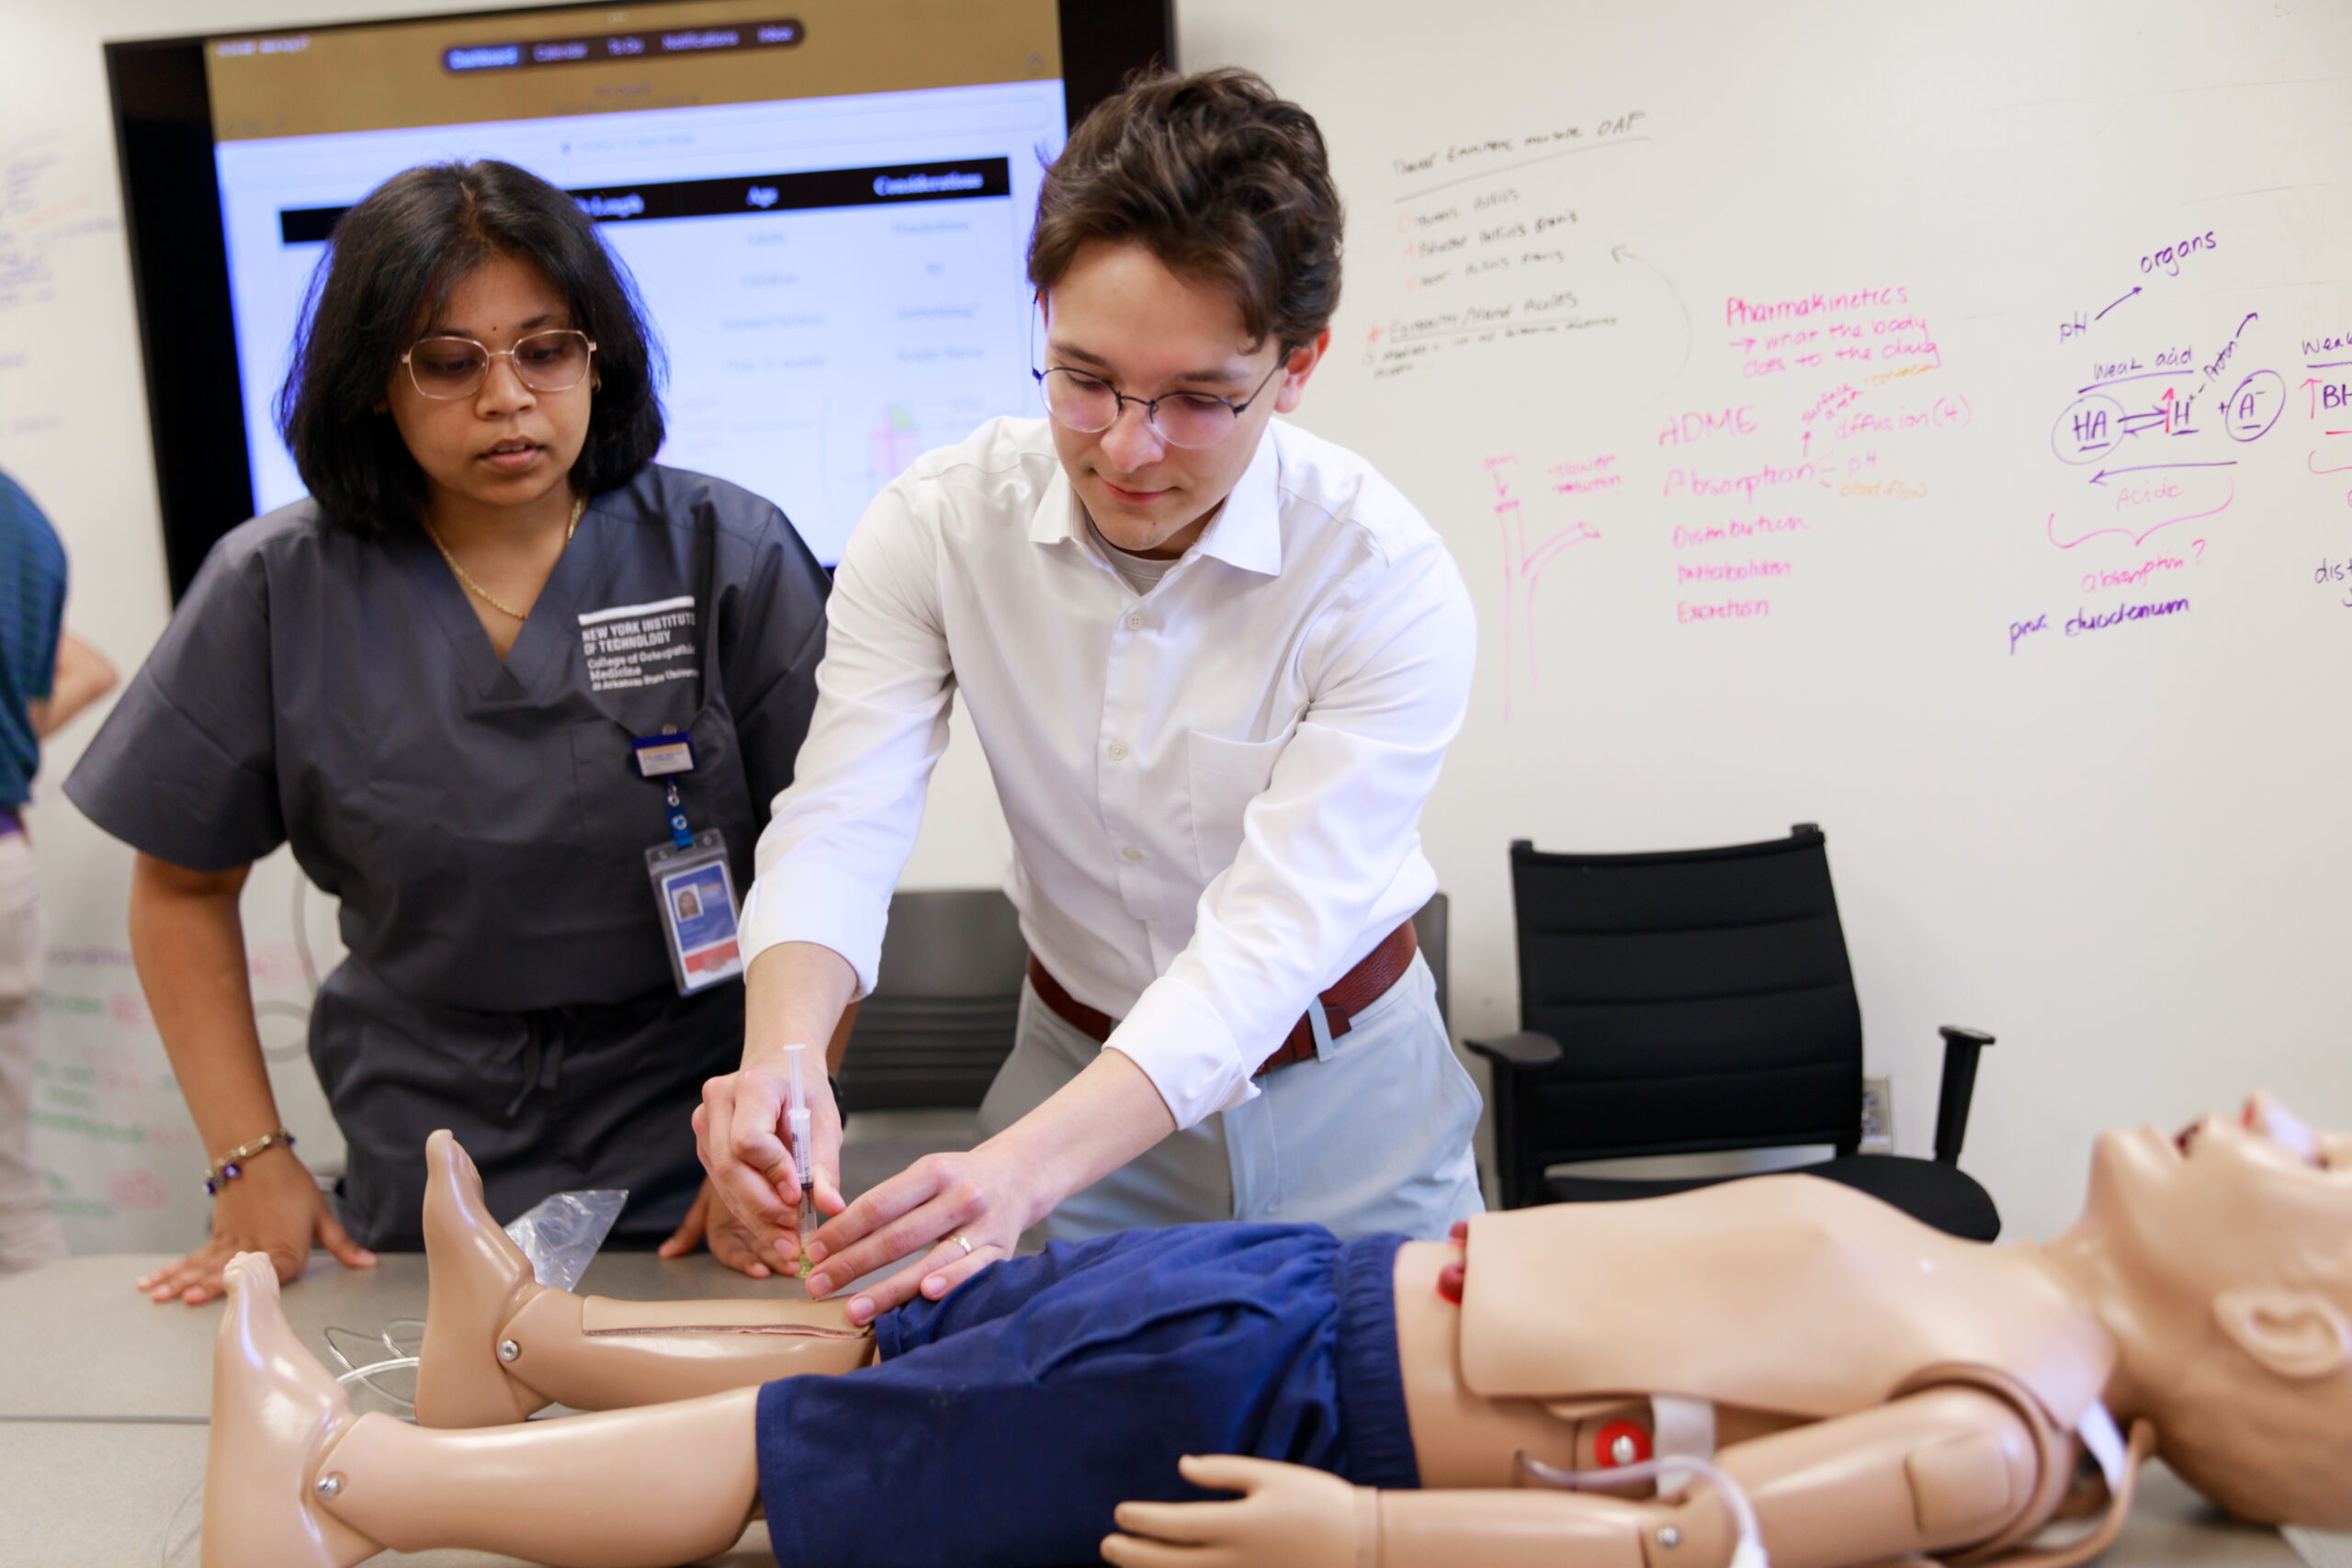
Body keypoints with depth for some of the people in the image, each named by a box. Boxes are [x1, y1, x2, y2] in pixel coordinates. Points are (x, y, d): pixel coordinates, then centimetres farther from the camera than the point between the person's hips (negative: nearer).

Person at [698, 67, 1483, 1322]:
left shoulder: (1386, 582, -25)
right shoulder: (937, 524, -15)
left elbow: (1269, 935, -32)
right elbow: (839, 820, -20)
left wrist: (1025, 1168, -47)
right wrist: (779, 1054, -42)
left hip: (1341, 1101, -1)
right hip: (1077, 1068, 2)